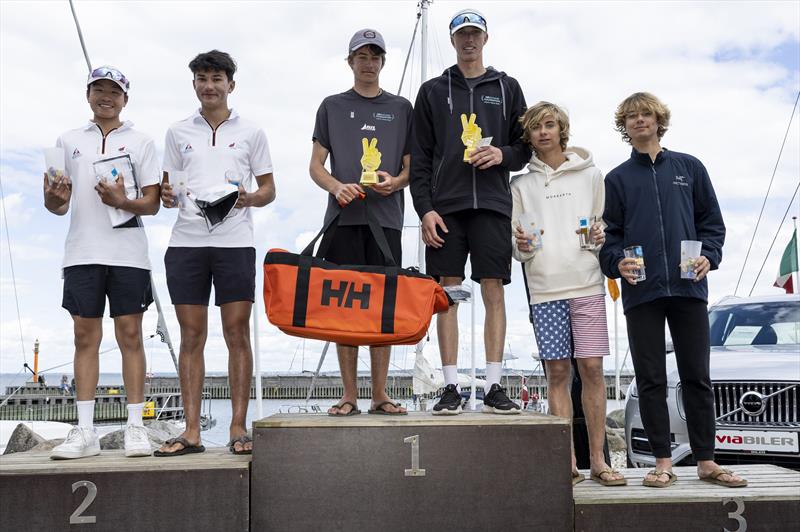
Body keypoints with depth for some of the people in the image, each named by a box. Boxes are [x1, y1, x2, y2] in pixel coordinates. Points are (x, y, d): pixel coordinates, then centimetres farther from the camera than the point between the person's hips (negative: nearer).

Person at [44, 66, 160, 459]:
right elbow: (59, 205, 12)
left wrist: (123, 202, -17)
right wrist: (53, 199, -11)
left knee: (130, 336, 0)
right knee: (85, 336, 2)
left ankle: (135, 427, 5)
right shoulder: (69, 141, 14)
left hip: (128, 253, -2)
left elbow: (152, 204, 3)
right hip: (82, 252, 2)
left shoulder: (141, 142, 8)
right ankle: (85, 432, 6)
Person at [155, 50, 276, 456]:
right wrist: (168, 196, -6)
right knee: (191, 336, 3)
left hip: (235, 242, -2)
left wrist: (249, 198, -11)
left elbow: (268, 188, 10)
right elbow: (168, 187, 18)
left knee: (237, 334, -2)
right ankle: (192, 431, 7)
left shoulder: (251, 133, 10)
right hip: (186, 242, 2)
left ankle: (238, 427, 5)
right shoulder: (178, 133, 15)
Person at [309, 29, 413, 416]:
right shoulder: (333, 106, 14)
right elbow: (315, 166, 10)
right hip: (343, 217, 0)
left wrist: (395, 181, -9)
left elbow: (412, 166, 14)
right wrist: (337, 187, -10)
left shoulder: (401, 108, 16)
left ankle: (380, 394, 5)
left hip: (386, 217, 1)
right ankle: (349, 395, 4)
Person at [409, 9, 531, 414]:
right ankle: (451, 387, 3)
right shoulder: (432, 91, 12)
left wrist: (503, 154, -8)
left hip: (492, 203, 1)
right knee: (447, 293, -2)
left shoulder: (507, 88, 15)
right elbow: (419, 156, 6)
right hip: (445, 206, 0)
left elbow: (527, 146, 14)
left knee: (494, 292, -2)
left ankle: (494, 386, 4)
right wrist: (425, 208, -4)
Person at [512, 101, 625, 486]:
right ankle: (568, 462, 8)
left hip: (587, 284, 0)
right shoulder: (521, 185, 12)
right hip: (544, 288, 1)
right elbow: (515, 247, 12)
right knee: (557, 373, 2)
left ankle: (597, 459, 5)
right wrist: (521, 247, -9)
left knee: (591, 368, -4)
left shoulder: (589, 174, 12)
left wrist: (601, 237, -5)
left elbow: (606, 222, 16)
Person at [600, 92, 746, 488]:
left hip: (689, 288, 0)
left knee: (697, 377, 4)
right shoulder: (617, 179, 12)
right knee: (651, 380, 2)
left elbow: (711, 221, 11)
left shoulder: (690, 168, 13)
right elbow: (609, 234, 9)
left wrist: (709, 255, -6)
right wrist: (617, 262, -10)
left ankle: (706, 461, 13)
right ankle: (663, 462, 10)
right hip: (641, 292, 0)